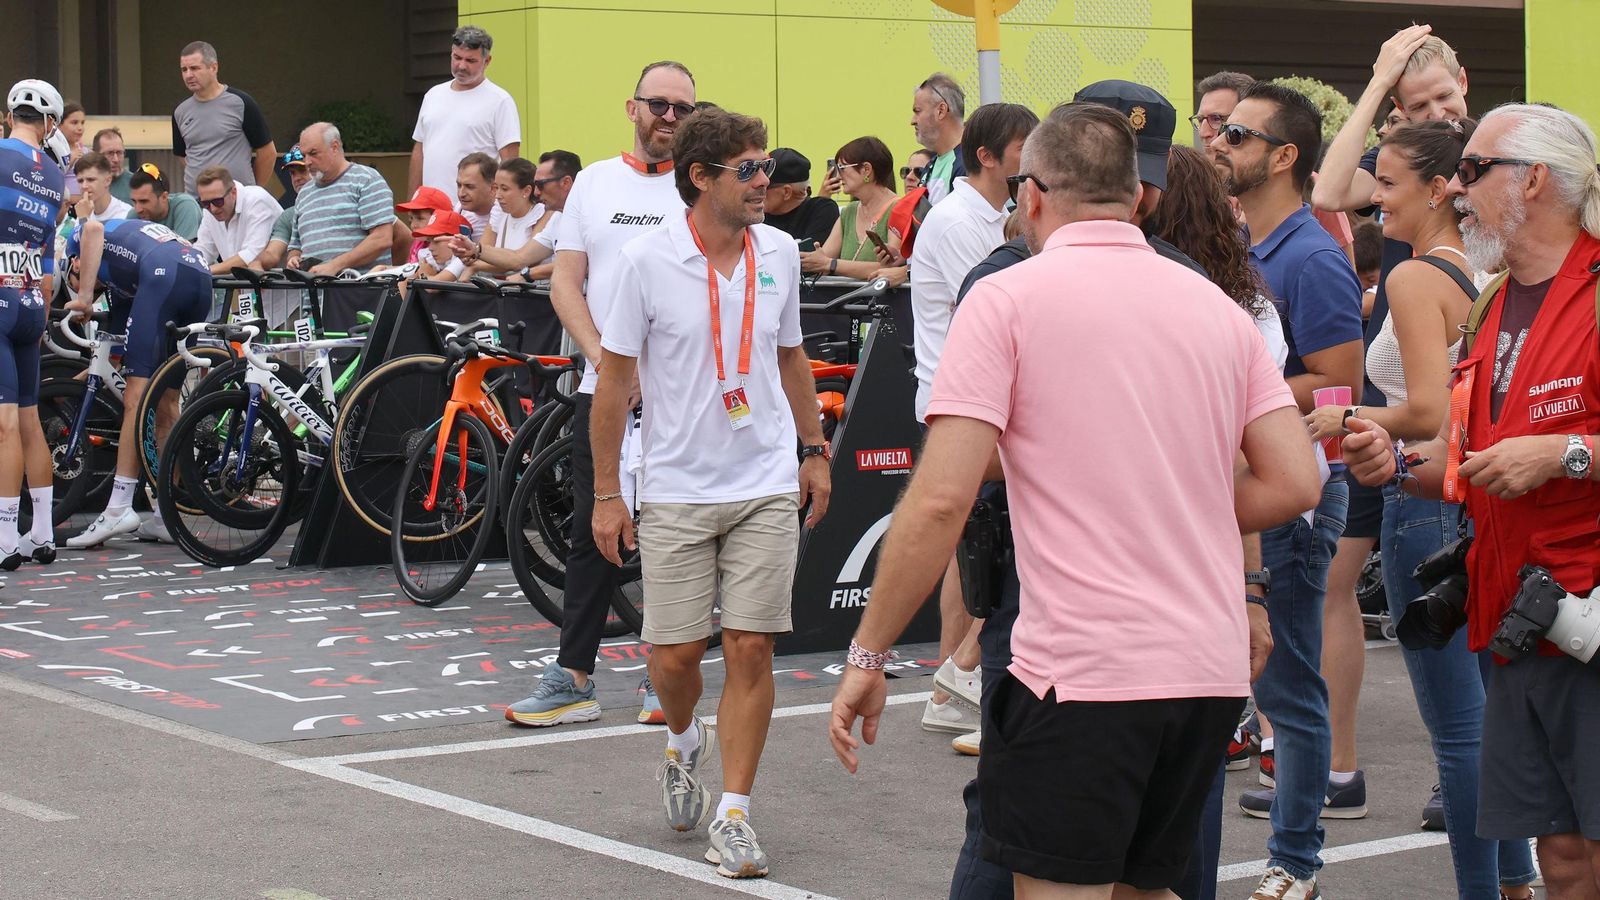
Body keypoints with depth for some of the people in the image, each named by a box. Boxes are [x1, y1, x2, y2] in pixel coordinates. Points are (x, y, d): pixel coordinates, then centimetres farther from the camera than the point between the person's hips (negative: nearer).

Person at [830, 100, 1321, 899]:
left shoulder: (1007, 298, -4)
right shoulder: (1216, 306, 11)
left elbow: (940, 499, -12)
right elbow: (1294, 482, 7)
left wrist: (867, 655, -4)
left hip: (1080, 673, -6)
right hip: (1212, 671, 6)